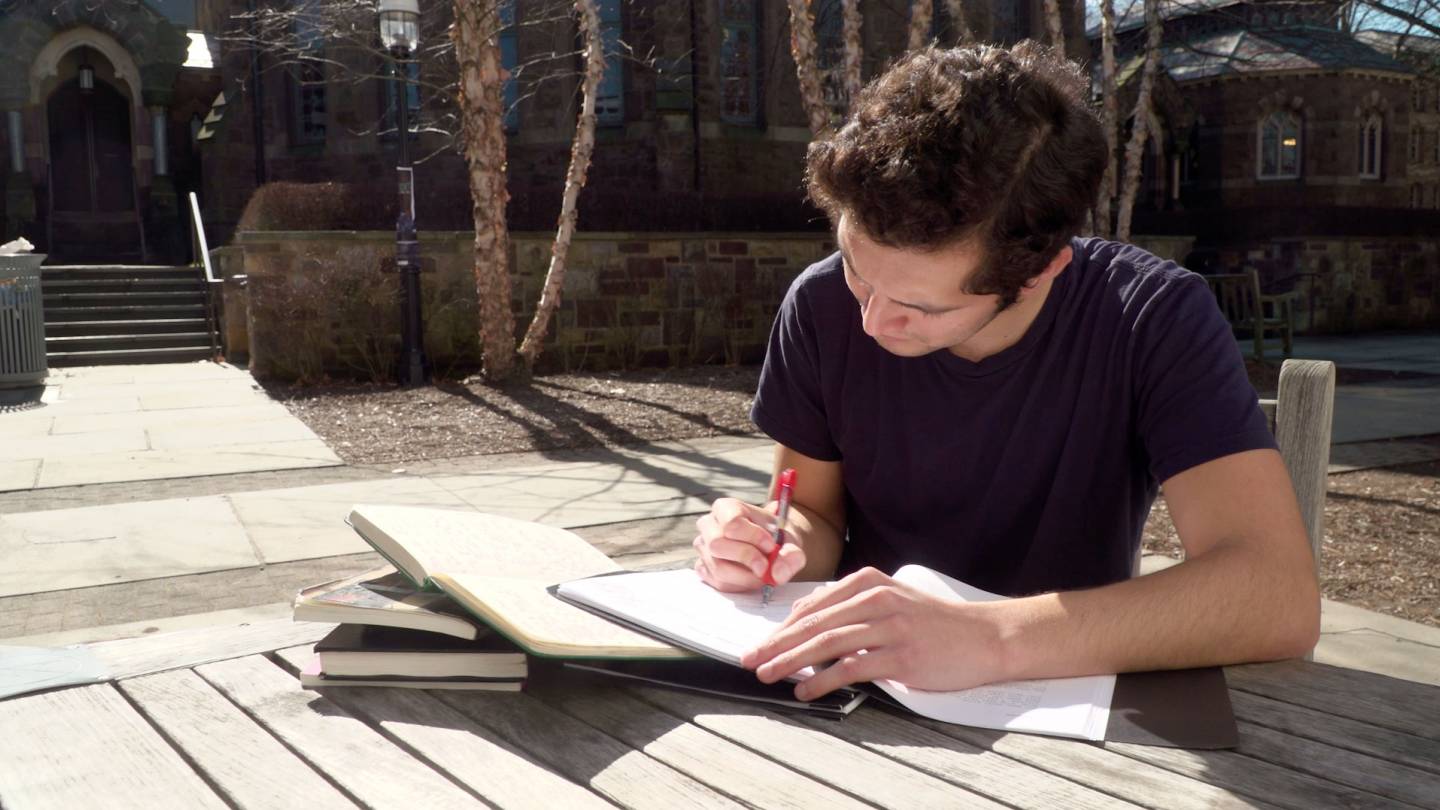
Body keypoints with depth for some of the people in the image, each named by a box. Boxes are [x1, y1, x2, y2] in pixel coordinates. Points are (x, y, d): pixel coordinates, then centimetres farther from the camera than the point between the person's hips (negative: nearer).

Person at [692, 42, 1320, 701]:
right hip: (868, 689, 2)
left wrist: (990, 637, -40)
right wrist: (782, 546, -20)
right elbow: (818, 514, 3)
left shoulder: (1154, 320, -18)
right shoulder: (821, 308, -10)